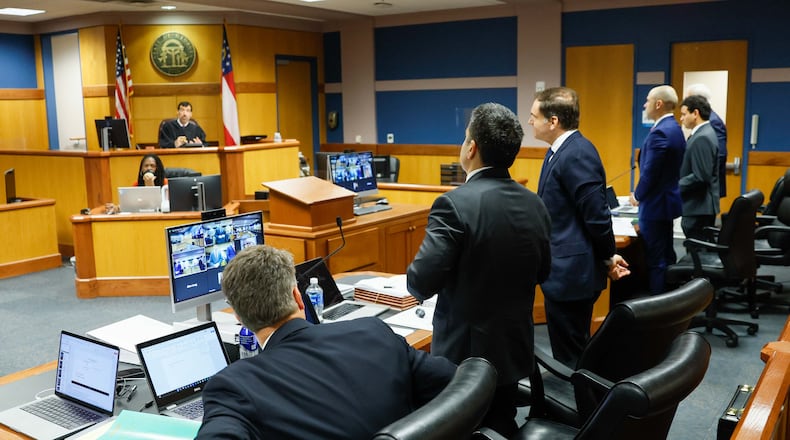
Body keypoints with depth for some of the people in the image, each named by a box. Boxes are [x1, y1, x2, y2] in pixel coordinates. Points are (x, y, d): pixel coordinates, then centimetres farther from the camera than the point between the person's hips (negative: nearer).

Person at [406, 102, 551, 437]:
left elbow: (421, 284, -23)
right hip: (515, 348, 6)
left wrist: (421, 276, -1)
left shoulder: (456, 204, -22)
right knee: (501, 429, 21)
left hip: (465, 353, -6)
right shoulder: (535, 205, -1)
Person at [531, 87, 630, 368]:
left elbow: (597, 215, -20)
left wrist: (608, 258, -9)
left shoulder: (577, 155, -21)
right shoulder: (561, 150, 11)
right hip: (565, 269, 10)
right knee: (570, 351, 21)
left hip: (571, 272, -10)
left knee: (570, 356, 2)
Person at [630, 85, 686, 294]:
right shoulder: (674, 128, 10)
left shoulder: (660, 132, -21)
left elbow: (650, 172, -22)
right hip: (666, 199, 10)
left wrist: (637, 195, -5)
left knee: (656, 259, -3)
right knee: (666, 254, 18)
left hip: (655, 203, -10)